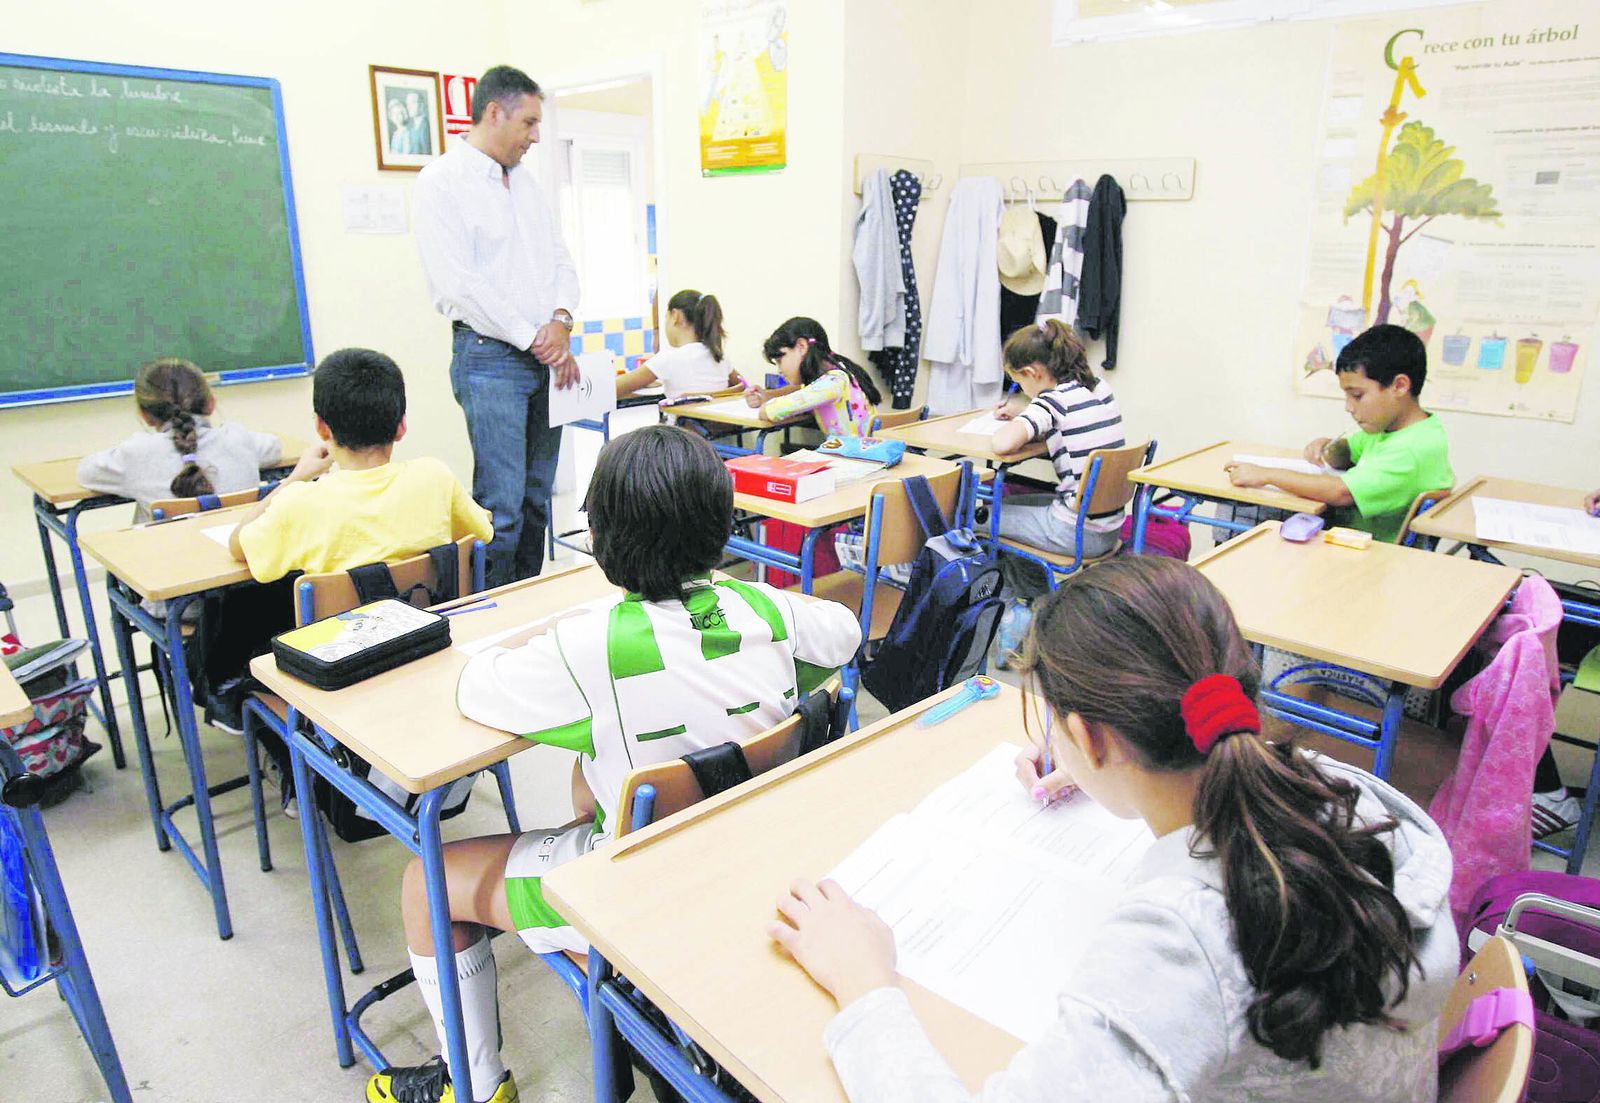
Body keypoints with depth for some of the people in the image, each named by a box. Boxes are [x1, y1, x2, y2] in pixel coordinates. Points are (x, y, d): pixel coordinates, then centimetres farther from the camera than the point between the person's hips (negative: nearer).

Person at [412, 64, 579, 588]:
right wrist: (534, 340, -13)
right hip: (489, 355, -7)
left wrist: (561, 320, -3)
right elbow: (460, 284, -15)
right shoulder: (441, 182, -6)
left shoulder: (526, 181, 18)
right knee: (502, 505, -9)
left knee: (538, 497, 10)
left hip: (548, 354, 7)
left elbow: (561, 260, 17)